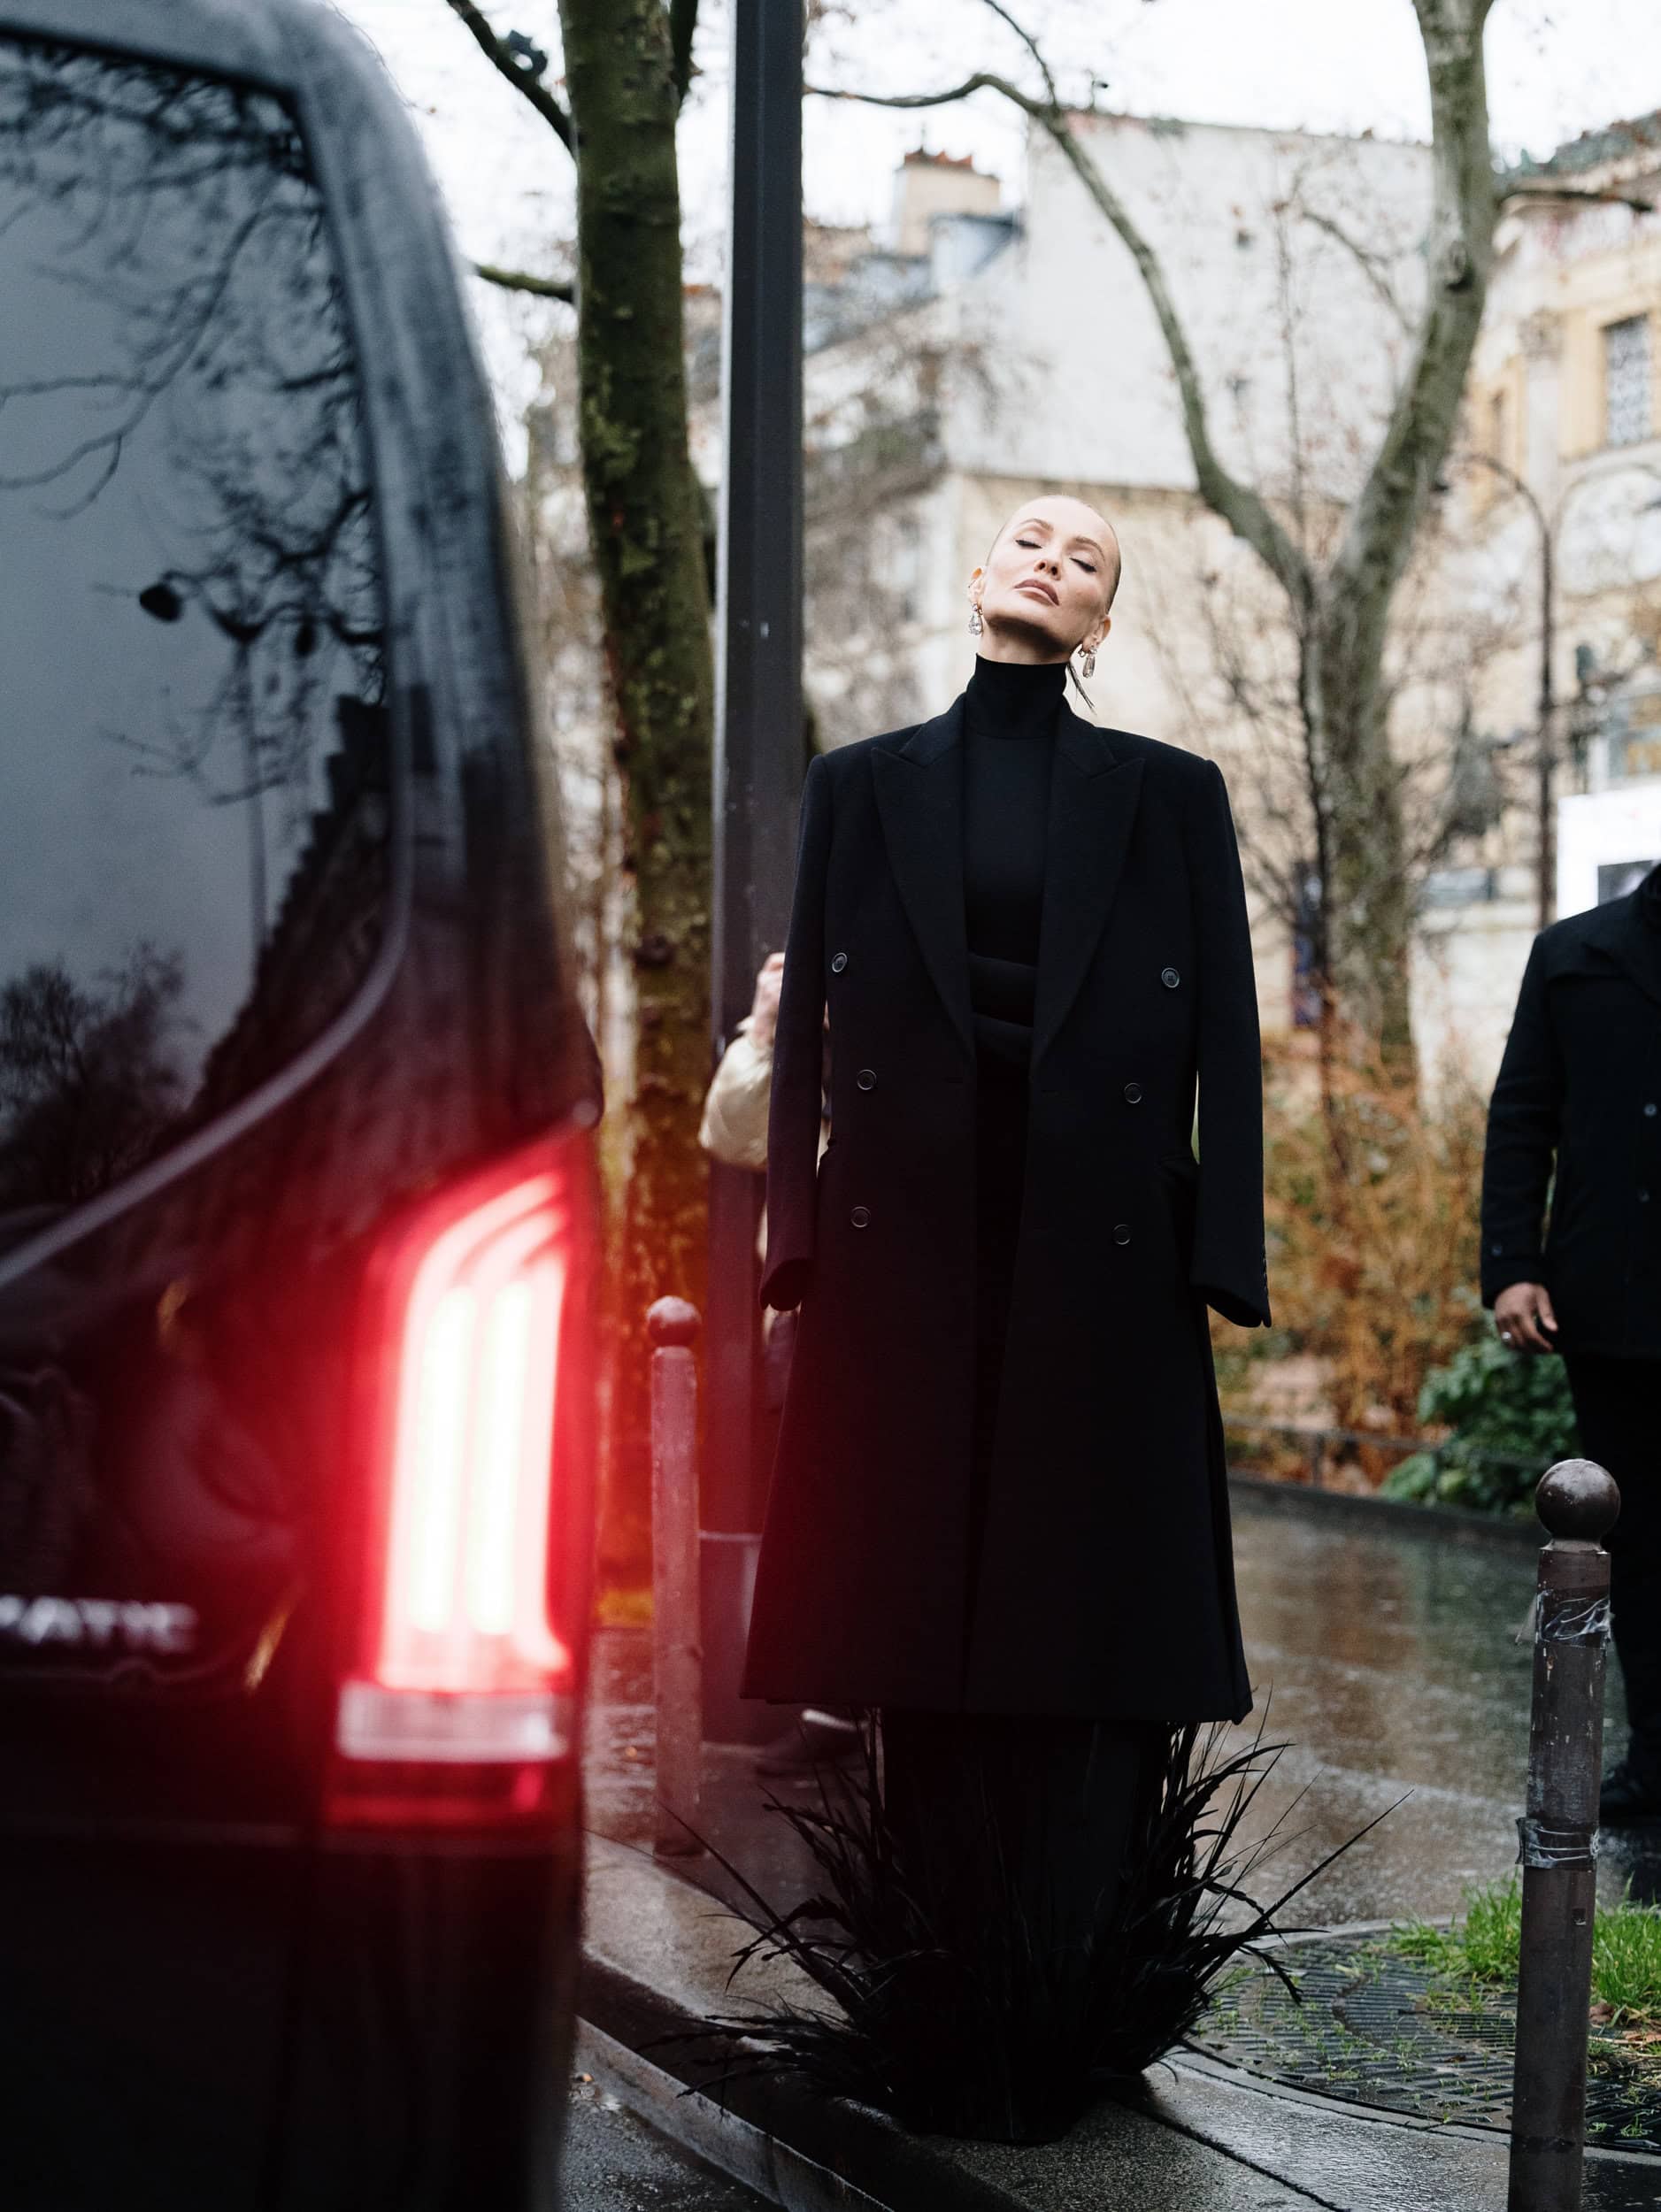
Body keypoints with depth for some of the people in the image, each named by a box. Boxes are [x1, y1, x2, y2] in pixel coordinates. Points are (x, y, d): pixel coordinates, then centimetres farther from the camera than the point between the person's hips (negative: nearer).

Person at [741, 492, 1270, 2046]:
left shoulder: (1168, 796, 8)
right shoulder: (865, 787, 11)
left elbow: (1226, 1036, 4)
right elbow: (806, 1019, 9)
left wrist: (1227, 1250, -4)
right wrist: (796, 1229, -1)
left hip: (1101, 1244, -1)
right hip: (909, 1236, 1)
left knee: (1086, 1589, -1)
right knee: (918, 1580, 2)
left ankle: (1070, 1971, 5)